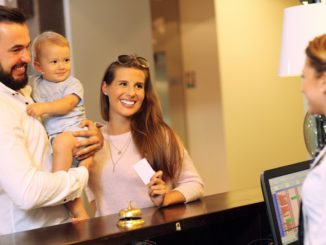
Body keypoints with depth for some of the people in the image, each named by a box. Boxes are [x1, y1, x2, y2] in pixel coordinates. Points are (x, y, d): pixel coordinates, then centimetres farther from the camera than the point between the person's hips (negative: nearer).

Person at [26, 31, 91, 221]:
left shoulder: (73, 84, 2)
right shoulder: (35, 83, 15)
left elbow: (67, 104, -15)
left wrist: (43, 107, -29)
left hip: (74, 132, -4)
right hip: (52, 138, 5)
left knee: (62, 142, -37)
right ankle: (78, 210, -3)